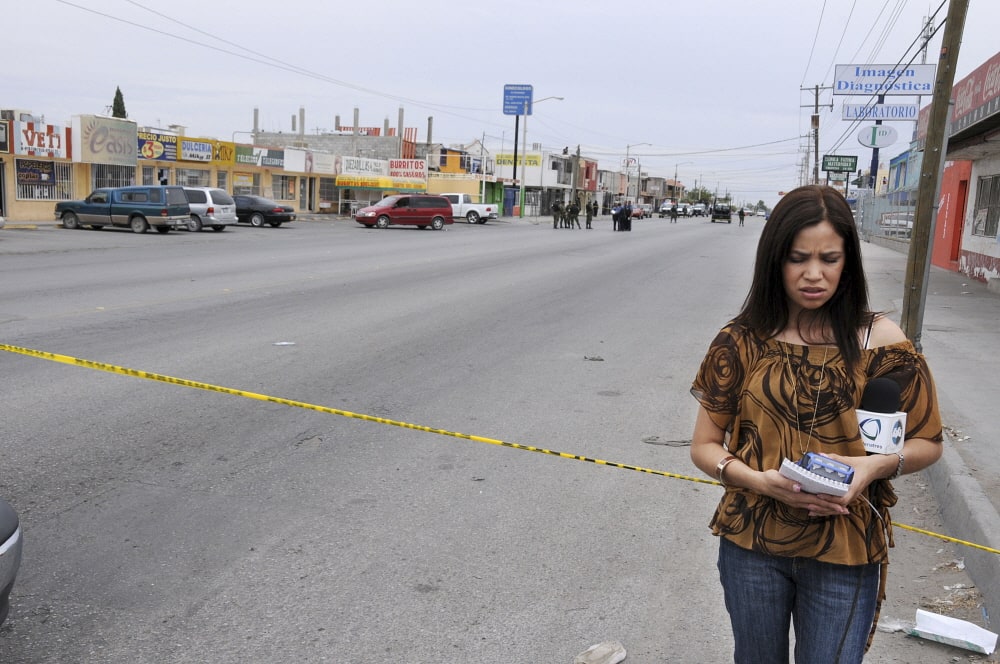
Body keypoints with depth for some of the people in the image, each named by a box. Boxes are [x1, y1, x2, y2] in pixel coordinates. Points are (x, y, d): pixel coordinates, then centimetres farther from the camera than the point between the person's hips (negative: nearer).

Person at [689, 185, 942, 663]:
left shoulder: (881, 341, -7)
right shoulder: (742, 342, -6)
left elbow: (927, 443, 2)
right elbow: (704, 446, -2)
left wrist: (877, 464, -19)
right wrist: (761, 481, -20)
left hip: (845, 553, -1)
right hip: (752, 546, 1)